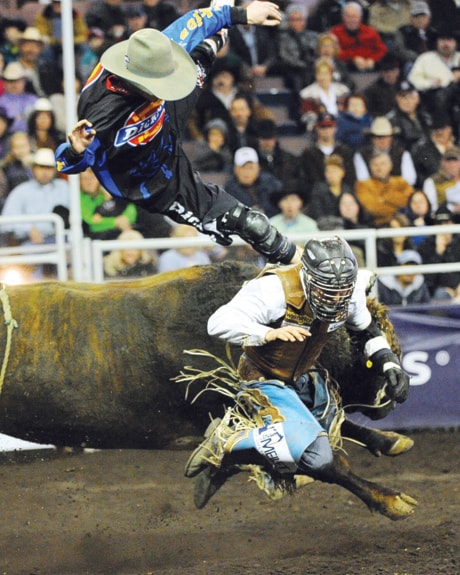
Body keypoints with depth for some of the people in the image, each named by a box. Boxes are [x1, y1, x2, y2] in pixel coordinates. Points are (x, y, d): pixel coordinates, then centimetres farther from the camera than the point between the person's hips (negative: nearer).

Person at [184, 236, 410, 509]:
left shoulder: (350, 294, -11)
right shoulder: (275, 290, -31)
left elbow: (368, 332, 11)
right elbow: (219, 323, -35)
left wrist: (391, 365, -3)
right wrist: (268, 334, -48)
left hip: (304, 380, 8)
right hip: (267, 382, -8)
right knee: (319, 461, -28)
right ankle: (227, 442, -15)